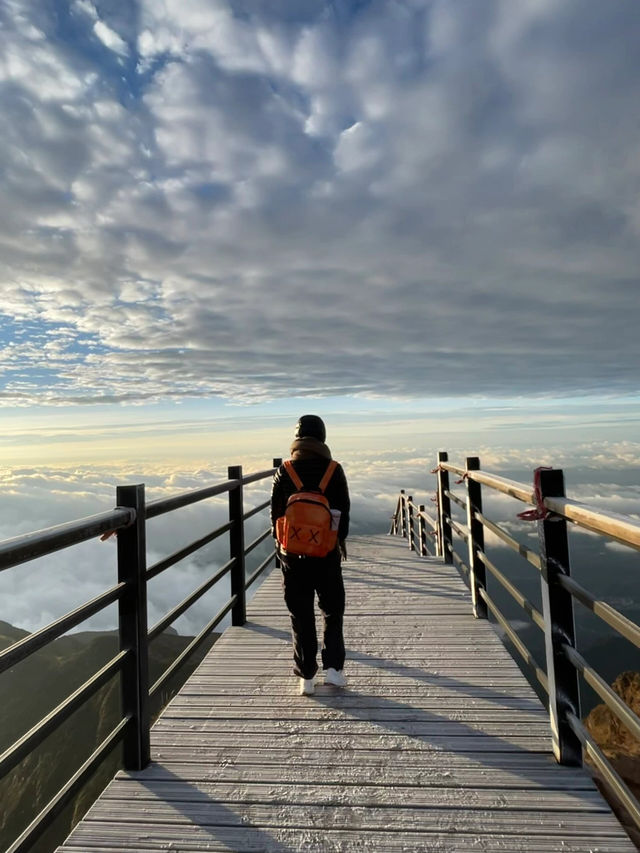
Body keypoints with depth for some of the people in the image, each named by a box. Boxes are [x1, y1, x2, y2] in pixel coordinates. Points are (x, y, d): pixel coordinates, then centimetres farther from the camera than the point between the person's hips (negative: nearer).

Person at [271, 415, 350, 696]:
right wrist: (341, 539, 14)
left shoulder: (283, 472, -7)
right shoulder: (334, 470, -7)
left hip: (293, 554, 0)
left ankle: (306, 677, 19)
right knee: (333, 611, 18)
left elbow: (276, 513, -2)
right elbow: (344, 511, -1)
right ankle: (333, 667, 18)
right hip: (328, 552, 0)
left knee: (301, 616, 11)